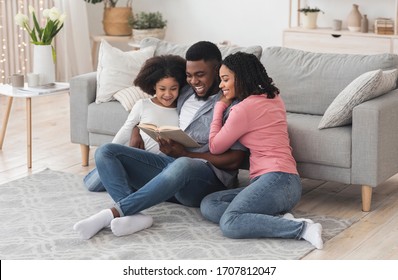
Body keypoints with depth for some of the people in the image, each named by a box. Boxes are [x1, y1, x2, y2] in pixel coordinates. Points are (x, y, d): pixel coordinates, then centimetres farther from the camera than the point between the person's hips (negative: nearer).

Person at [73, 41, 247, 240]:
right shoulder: (185, 93, 17)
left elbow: (234, 160, -10)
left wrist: (186, 154, -15)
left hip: (207, 180, -7)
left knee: (182, 166, -43)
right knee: (105, 152, -9)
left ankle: (113, 213, -36)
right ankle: (132, 216, -33)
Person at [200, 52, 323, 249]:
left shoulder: (244, 108, -8)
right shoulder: (273, 98, 18)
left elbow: (215, 147, 4)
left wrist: (220, 106, 13)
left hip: (276, 179, -10)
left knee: (229, 224, -27)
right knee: (208, 206, 1)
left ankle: (301, 228, -24)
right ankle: (279, 220, -10)